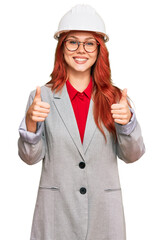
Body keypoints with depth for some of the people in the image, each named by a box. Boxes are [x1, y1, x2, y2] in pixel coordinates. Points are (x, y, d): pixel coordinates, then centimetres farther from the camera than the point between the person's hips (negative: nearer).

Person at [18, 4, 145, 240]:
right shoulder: (43, 97, -2)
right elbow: (31, 157, -2)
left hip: (104, 210, 1)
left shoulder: (115, 98, 0)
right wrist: (30, 122, -20)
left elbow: (132, 155, -2)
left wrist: (127, 121, -20)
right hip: (56, 212, -1)